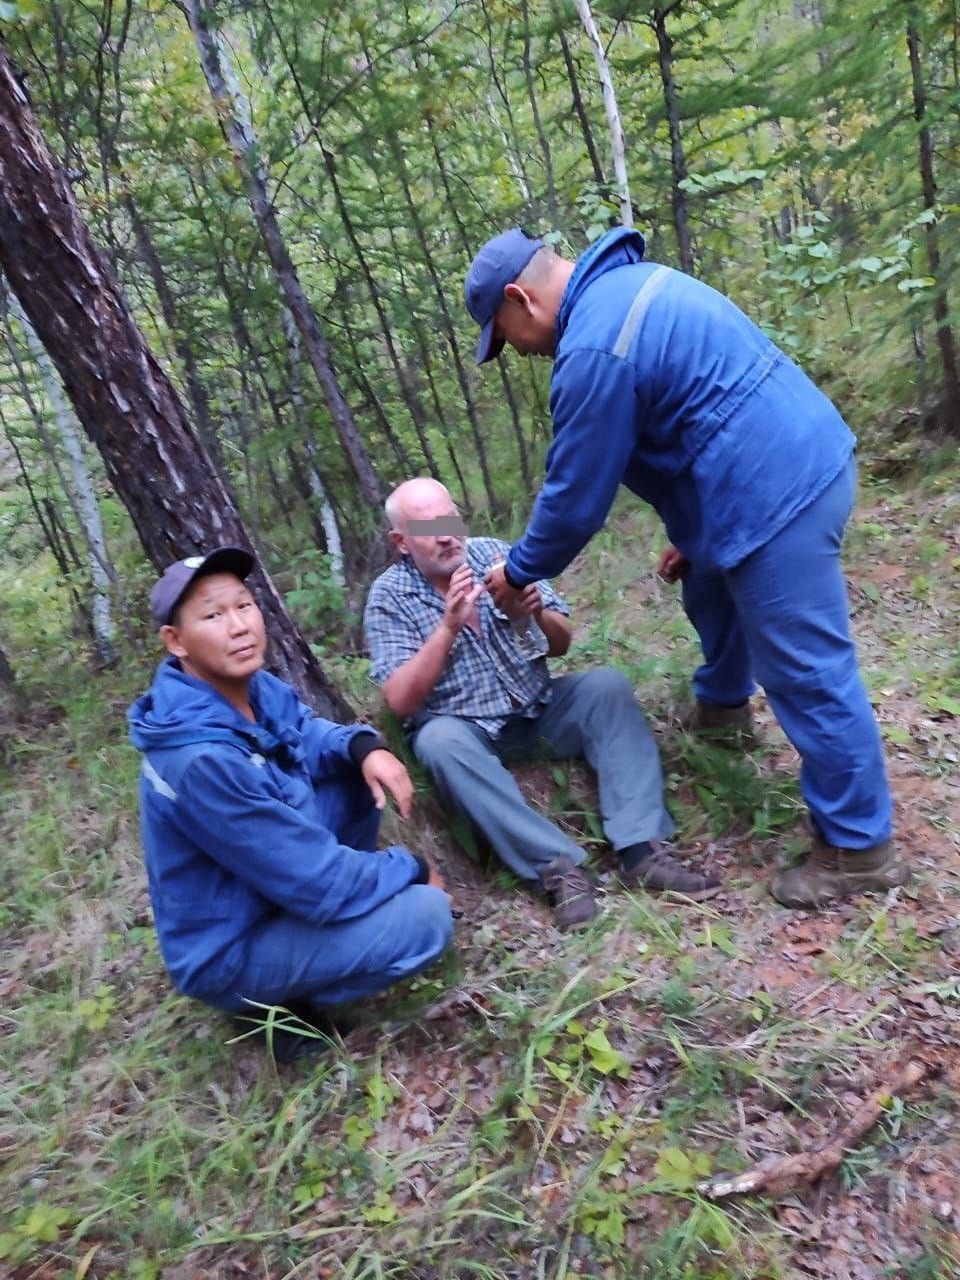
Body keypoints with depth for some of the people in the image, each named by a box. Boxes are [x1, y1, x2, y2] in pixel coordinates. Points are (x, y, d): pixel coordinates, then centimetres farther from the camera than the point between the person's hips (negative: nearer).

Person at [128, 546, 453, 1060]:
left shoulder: (249, 686, -10)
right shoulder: (201, 759, -34)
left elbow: (305, 734, 9)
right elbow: (316, 879, -29)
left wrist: (364, 747, -14)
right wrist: (413, 869, -13)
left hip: (269, 881, 8)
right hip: (228, 948, -8)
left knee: (350, 764, 2)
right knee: (426, 915, -21)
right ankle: (278, 1001, 1)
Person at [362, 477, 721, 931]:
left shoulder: (493, 552, -1)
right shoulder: (388, 596, -7)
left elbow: (561, 645, 2)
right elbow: (401, 701, -16)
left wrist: (537, 613, -21)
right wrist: (449, 626, -26)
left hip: (541, 709, 3)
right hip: (468, 731, -3)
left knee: (606, 685, -20)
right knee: (439, 740, -33)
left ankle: (640, 848, -27)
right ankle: (556, 864, -31)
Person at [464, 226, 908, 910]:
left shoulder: (594, 349, -20)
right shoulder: (630, 285, 13)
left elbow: (575, 497, -13)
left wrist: (518, 572, 4)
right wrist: (692, 529, 24)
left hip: (777, 496, -11)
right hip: (802, 457, 11)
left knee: (808, 675, -1)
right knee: (712, 589, 30)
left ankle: (859, 847, 15)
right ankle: (723, 701, 55)